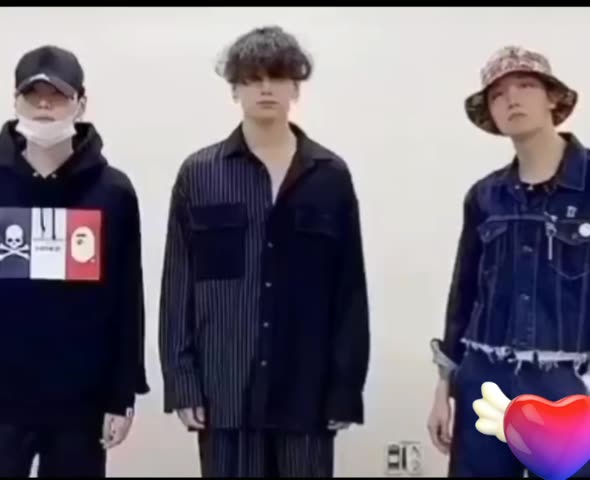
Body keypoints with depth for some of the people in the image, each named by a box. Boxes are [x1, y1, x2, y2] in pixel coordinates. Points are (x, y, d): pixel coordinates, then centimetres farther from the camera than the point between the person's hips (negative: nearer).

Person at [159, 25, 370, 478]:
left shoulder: (331, 175, 3)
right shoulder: (199, 174, 3)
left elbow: (350, 290, 3)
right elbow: (178, 286, 3)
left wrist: (346, 386, 0)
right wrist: (182, 381, -2)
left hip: (307, 387, 1)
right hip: (225, 387, 0)